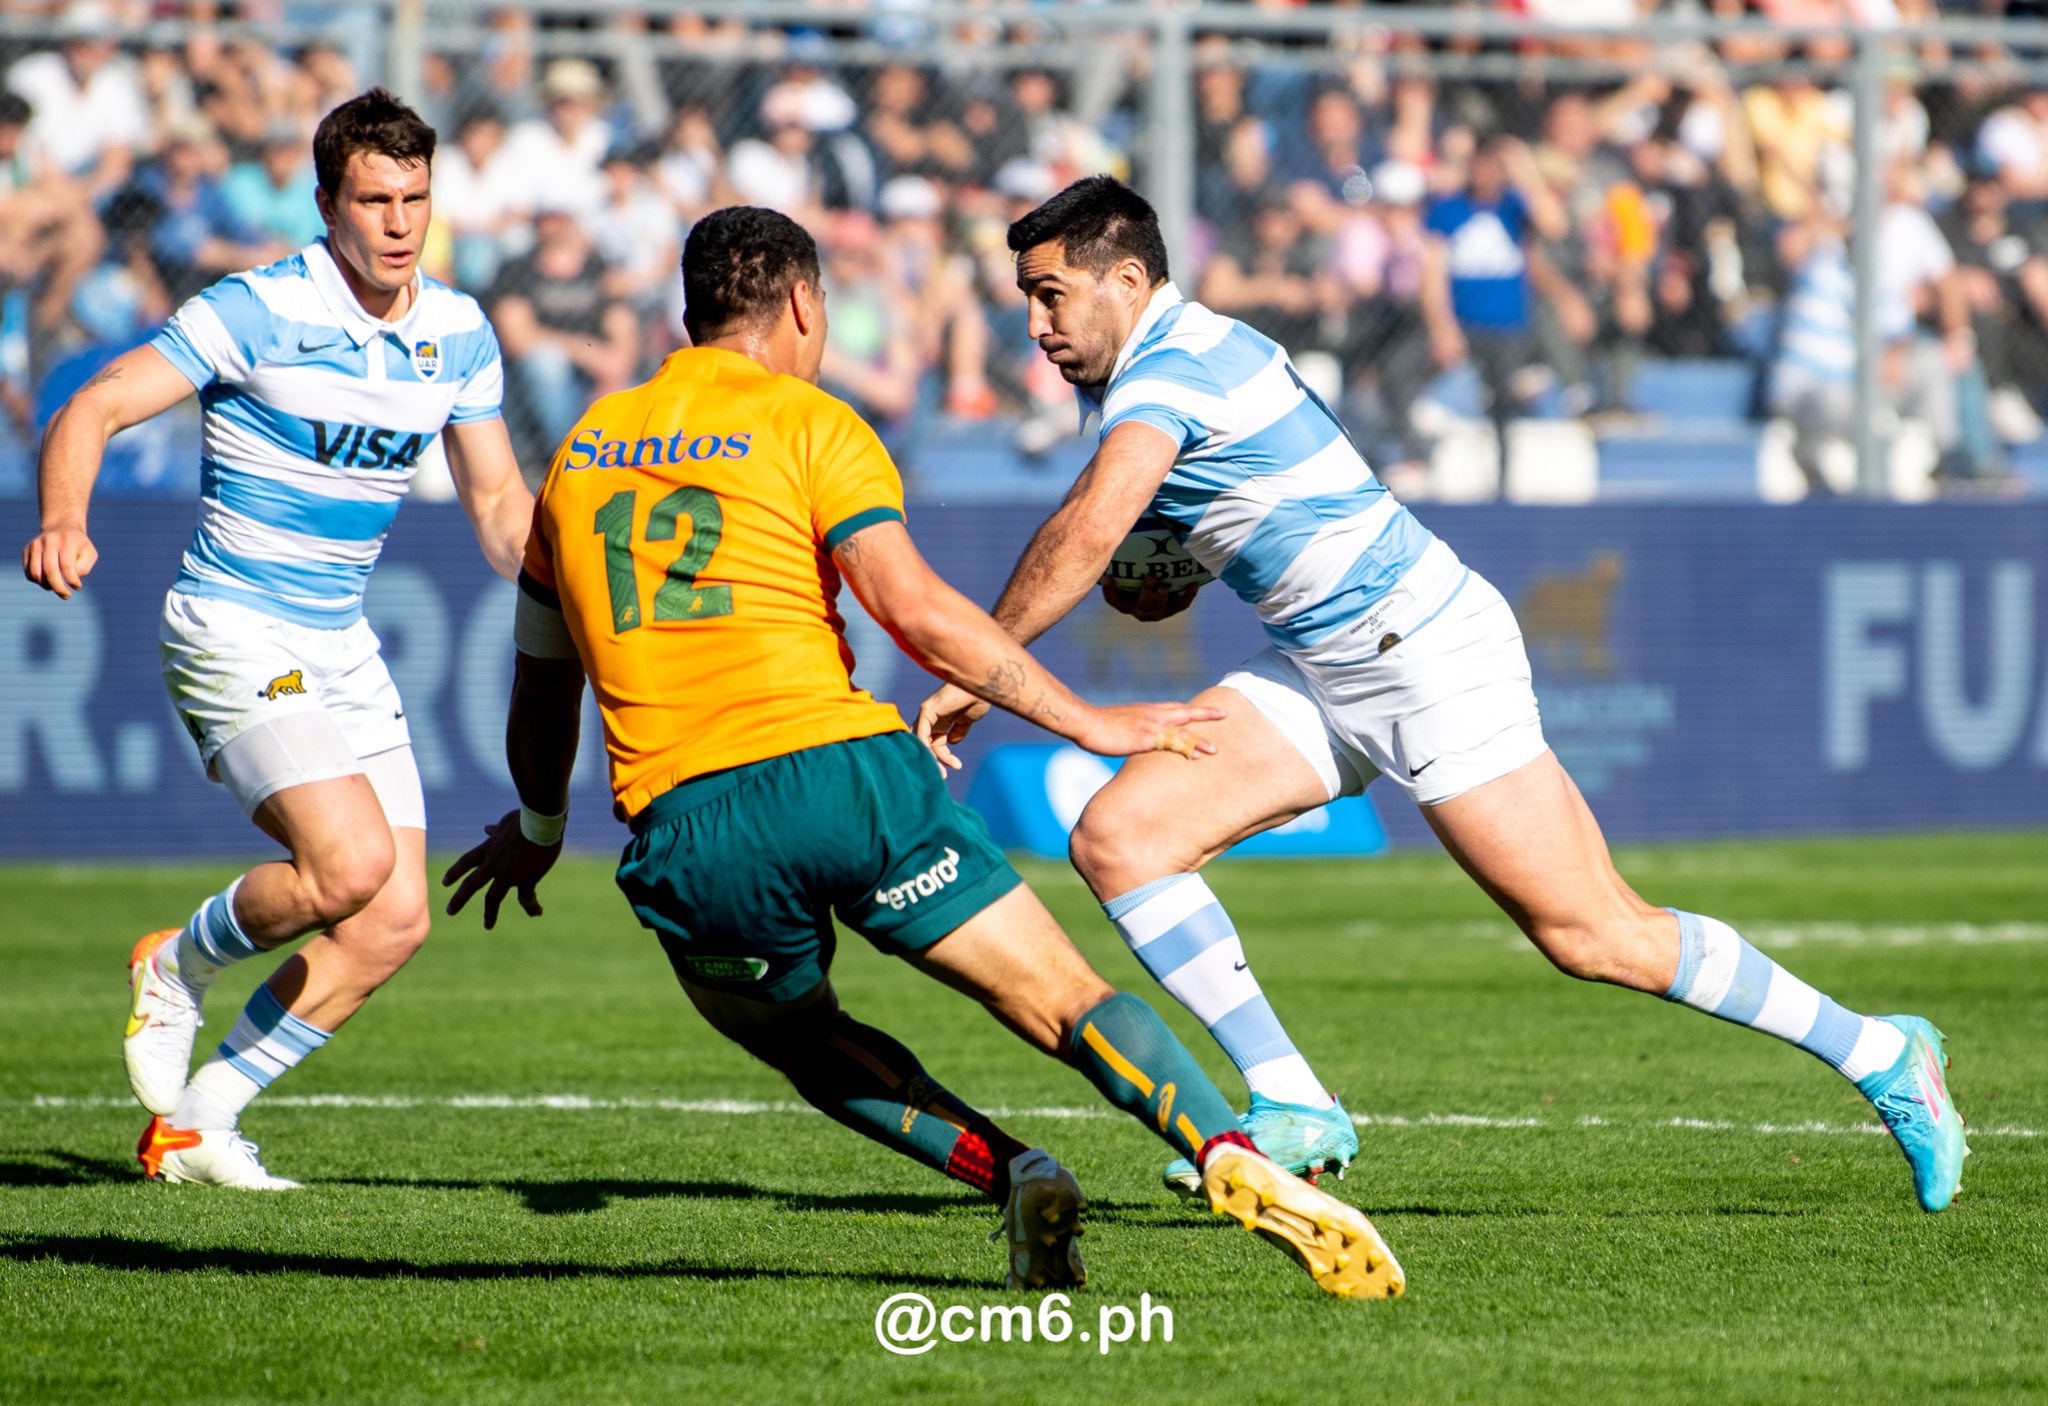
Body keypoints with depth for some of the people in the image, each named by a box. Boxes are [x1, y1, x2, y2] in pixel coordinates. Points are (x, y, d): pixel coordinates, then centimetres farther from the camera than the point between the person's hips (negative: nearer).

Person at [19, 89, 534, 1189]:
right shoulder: (260, 311, -15)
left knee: (396, 923, 0)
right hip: (233, 635, -7)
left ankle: (191, 1122, 12)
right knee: (352, 864, -26)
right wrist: (62, 521, -39)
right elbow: (92, 410, -19)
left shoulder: (457, 333, 4)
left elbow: (499, 502, 14)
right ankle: (178, 966, 4)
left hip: (344, 650, 7)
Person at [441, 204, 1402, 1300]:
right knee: (1066, 1002, -2)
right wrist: (1085, 722, -2)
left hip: (679, 824, 3)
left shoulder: (581, 450, 20)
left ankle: (1006, 1168, 3)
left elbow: (541, 685, 29)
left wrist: (538, 827, 45)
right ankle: (1236, 1163, -27)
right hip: (836, 768, -3)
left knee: (801, 1038, 28)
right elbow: (913, 611, -8)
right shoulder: (807, 424, 6)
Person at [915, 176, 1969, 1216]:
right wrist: (1145, 579, -4)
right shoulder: (1121, 377, 13)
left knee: (1595, 937, -7)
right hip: (1320, 671, 10)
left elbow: (1085, 535, -34)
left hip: (1426, 651, -10)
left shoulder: (1173, 364, -19)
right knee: (1117, 837, -6)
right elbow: (1144, 573, 19)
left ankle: (1882, 1057, 6)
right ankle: (1291, 1110, -6)